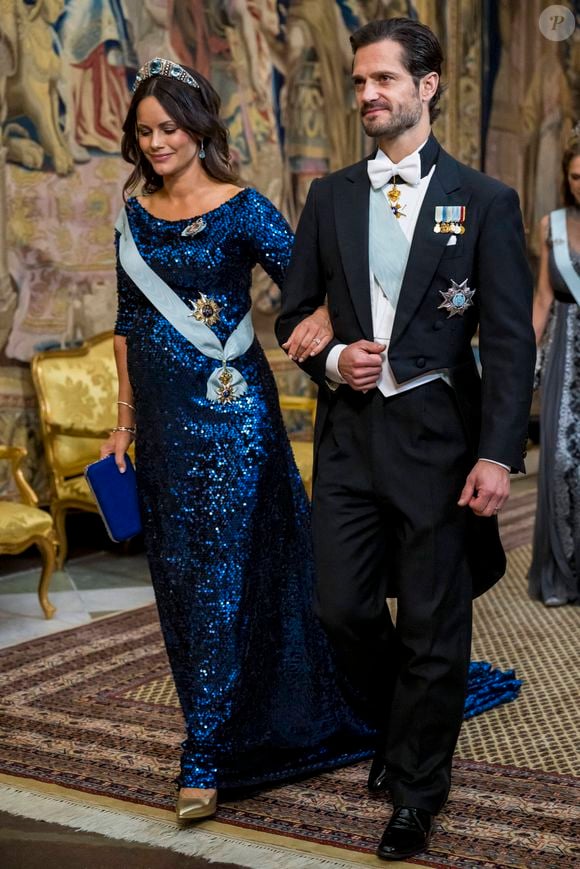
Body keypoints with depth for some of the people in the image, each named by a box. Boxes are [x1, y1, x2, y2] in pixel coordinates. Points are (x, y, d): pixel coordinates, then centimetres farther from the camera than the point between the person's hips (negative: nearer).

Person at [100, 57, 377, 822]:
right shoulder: (135, 215, 9)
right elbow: (128, 321, 14)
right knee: (178, 571, 11)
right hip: (163, 415, 6)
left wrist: (323, 318, -33)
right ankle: (230, 723, 30)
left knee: (220, 570, -4)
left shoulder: (242, 210, -7)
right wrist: (126, 418, 13)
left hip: (229, 412, -6)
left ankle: (208, 753, 3)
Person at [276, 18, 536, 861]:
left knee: (433, 628, 6)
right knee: (344, 608, 7)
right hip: (349, 434, 4)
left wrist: (498, 453, -13)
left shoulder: (485, 201, -2)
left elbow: (511, 340, -6)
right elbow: (294, 313, 13)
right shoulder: (330, 197, 8)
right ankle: (406, 723, 38)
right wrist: (330, 359, -8)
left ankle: (416, 789, 27)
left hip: (439, 437, -3)